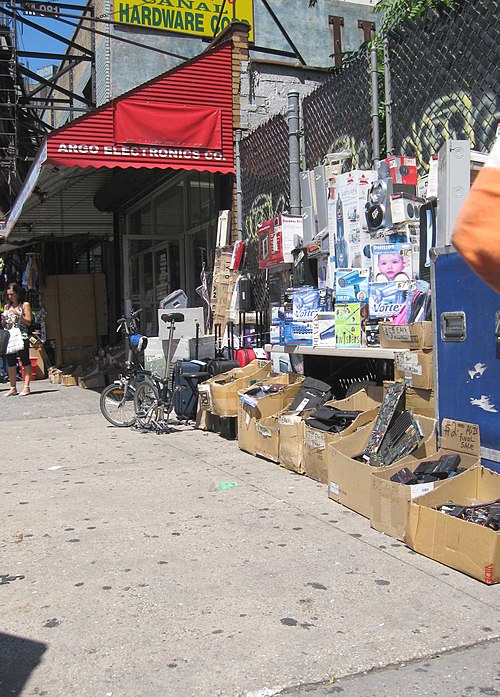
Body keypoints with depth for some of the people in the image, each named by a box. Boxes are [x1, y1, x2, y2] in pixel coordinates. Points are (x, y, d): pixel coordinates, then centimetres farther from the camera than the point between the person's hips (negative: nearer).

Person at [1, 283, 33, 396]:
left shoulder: (25, 305, 3)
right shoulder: (6, 307, 17)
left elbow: (28, 322, -3)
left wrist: (18, 314, -14)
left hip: (22, 337, -5)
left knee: (25, 361, -5)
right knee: (10, 363, 5)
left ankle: (26, 387, -4)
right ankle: (13, 388, 10)